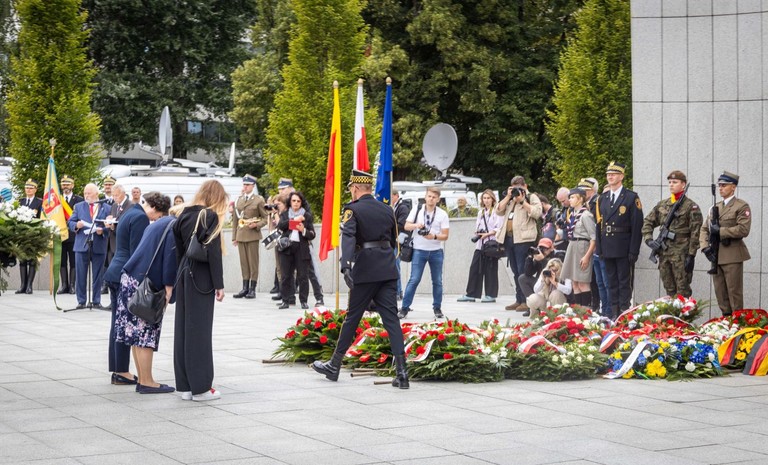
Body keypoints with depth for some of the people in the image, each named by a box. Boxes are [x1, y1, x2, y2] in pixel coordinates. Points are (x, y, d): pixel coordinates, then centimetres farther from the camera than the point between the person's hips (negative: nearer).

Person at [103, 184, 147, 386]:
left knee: (118, 323, 11)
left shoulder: (130, 214, 17)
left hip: (116, 272, 10)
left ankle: (118, 370, 16)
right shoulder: (140, 218, -13)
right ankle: (121, 372, -2)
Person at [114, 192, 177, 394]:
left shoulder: (154, 226, 21)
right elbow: (170, 255, -15)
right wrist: (168, 286, -16)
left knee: (137, 332, 8)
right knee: (145, 333, -6)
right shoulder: (172, 225, -4)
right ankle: (147, 382, -3)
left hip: (131, 279, 8)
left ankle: (143, 379, 13)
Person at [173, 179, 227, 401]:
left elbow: (179, 249, 12)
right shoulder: (211, 216, -9)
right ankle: (200, 387, 0)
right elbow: (213, 252, -13)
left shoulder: (184, 215, 10)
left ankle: (185, 385, 11)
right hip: (202, 278, -7)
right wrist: (219, 284, -10)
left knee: (183, 329, 8)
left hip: (184, 275, 7)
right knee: (200, 331, -4)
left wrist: (181, 273, 16)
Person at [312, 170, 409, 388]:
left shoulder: (353, 210, -6)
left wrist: (346, 266, -34)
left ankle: (334, 366, 19)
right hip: (388, 270, 5)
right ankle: (401, 372, -9)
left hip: (365, 271, -5)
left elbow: (348, 237, -22)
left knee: (352, 317, 6)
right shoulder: (387, 210, 13)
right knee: (391, 318, 0)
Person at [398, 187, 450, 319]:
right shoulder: (417, 210, 3)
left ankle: (437, 308, 19)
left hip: (436, 251, 1)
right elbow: (406, 226, 0)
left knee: (437, 281, 6)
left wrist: (434, 236, -21)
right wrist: (416, 225, -20)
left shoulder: (442, 214, 1)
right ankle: (404, 308, -2)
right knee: (414, 280, -6)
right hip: (419, 250, -1)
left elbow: (445, 236, -2)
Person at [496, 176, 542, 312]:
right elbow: (499, 211, 12)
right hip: (509, 238, 7)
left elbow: (537, 212, -13)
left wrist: (522, 201, -11)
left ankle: (526, 301, -9)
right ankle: (519, 300, 16)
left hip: (523, 239, -7)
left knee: (523, 271, -10)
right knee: (516, 272, 11)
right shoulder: (510, 199, 23)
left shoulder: (532, 197, 3)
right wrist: (508, 197, 4)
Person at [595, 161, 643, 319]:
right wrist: (599, 249, 5)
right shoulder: (602, 198, 13)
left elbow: (637, 226, -7)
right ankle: (614, 314, 14)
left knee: (625, 283, -2)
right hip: (608, 249, 5)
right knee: (612, 282, 9)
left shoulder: (632, 198, -4)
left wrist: (633, 251, -12)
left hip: (624, 249, -5)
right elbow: (599, 225, 12)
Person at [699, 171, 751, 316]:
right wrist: (705, 246, 0)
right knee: (720, 293, 9)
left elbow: (743, 230, -15)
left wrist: (720, 231, -16)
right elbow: (704, 229, 17)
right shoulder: (715, 207, 17)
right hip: (716, 256, 7)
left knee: (734, 292, -4)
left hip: (732, 256, -6)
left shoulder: (742, 206, -4)